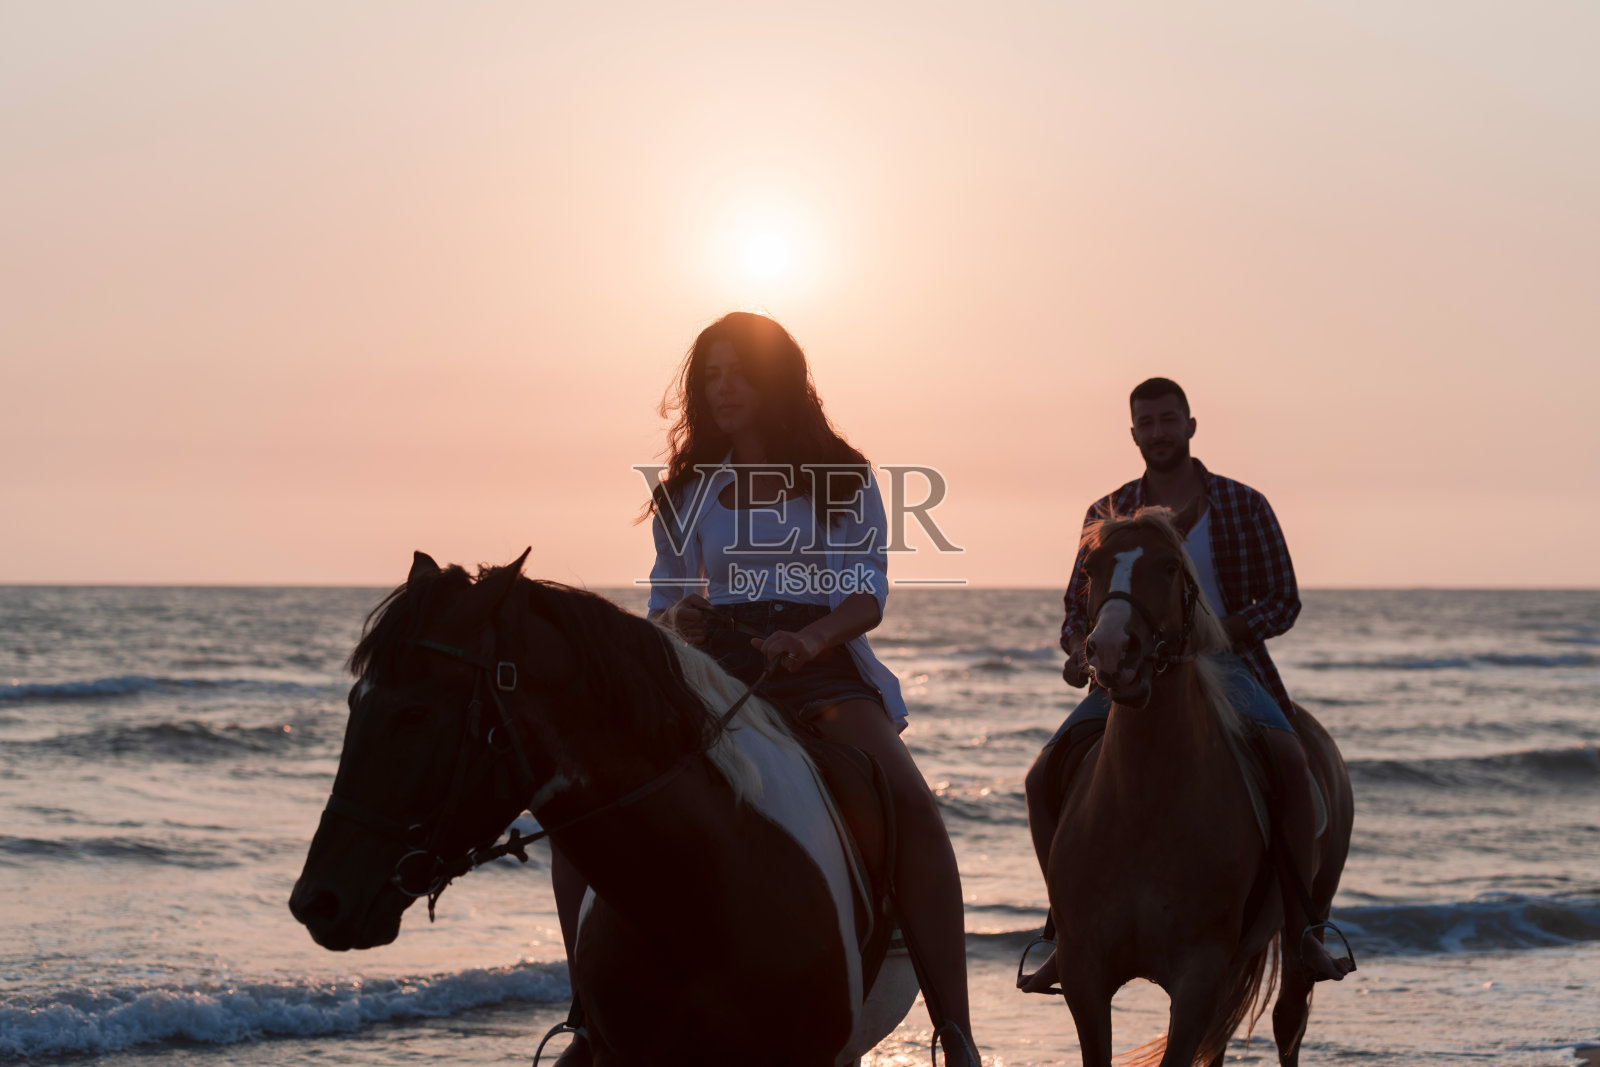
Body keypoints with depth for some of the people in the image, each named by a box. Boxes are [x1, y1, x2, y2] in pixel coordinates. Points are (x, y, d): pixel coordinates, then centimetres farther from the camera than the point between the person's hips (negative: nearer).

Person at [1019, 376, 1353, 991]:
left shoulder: (1243, 507, 4)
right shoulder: (1108, 514, 10)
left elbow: (1282, 603, 3)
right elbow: (1078, 609, 15)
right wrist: (1080, 649, -9)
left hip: (1224, 668, -3)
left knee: (1289, 763, -32)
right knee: (1044, 778, -16)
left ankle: (1300, 928, -22)